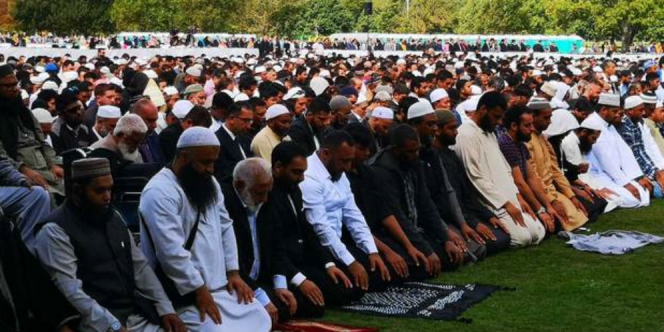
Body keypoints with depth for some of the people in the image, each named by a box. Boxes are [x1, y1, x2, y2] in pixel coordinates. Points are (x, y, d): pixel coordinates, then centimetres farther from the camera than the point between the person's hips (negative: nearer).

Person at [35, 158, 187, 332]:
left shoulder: (113, 217, 13)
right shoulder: (55, 231, -8)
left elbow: (140, 266, 14)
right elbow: (72, 291, -16)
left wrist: (165, 309, 3)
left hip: (139, 314, 6)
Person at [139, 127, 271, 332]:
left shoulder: (207, 183, 11)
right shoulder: (160, 193, -19)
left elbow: (225, 227, 15)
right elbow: (172, 252, -24)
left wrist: (233, 272, 4)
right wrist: (199, 291, -20)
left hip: (220, 285, 9)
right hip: (184, 294, -9)